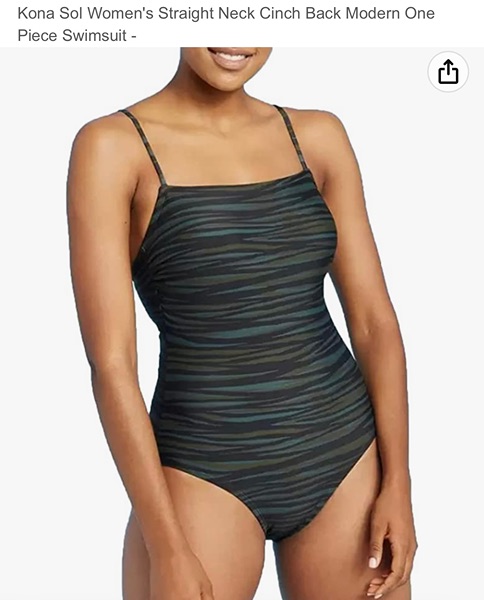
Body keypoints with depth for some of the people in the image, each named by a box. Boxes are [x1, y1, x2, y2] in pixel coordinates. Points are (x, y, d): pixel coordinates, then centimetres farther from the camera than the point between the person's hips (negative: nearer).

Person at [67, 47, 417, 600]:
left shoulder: (318, 136, 4)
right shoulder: (113, 146, -7)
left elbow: (374, 320, 4)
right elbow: (111, 363, -12)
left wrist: (397, 483, -1)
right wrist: (166, 550, -13)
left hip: (344, 456, 4)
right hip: (205, 475, -3)